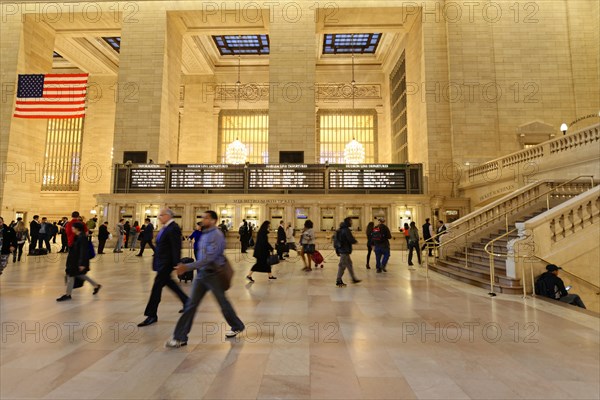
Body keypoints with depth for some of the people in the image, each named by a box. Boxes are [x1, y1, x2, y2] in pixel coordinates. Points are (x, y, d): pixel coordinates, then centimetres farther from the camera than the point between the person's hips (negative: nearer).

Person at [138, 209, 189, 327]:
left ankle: (152, 315, 10)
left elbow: (176, 248, -22)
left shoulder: (173, 228, -19)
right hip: (162, 262, 10)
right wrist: (156, 262, 20)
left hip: (166, 263, -10)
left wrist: (176, 264, -23)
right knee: (168, 282, 20)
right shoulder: (166, 227, 11)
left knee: (157, 285, -3)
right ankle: (186, 301, 34)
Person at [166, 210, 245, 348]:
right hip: (201, 274, 7)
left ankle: (237, 327, 31)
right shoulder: (204, 234, 9)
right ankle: (180, 337, 12)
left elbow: (209, 258, -26)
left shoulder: (216, 235, -18)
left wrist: (188, 267, -28)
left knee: (223, 303, 9)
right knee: (191, 305, 4)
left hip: (213, 274, -7)